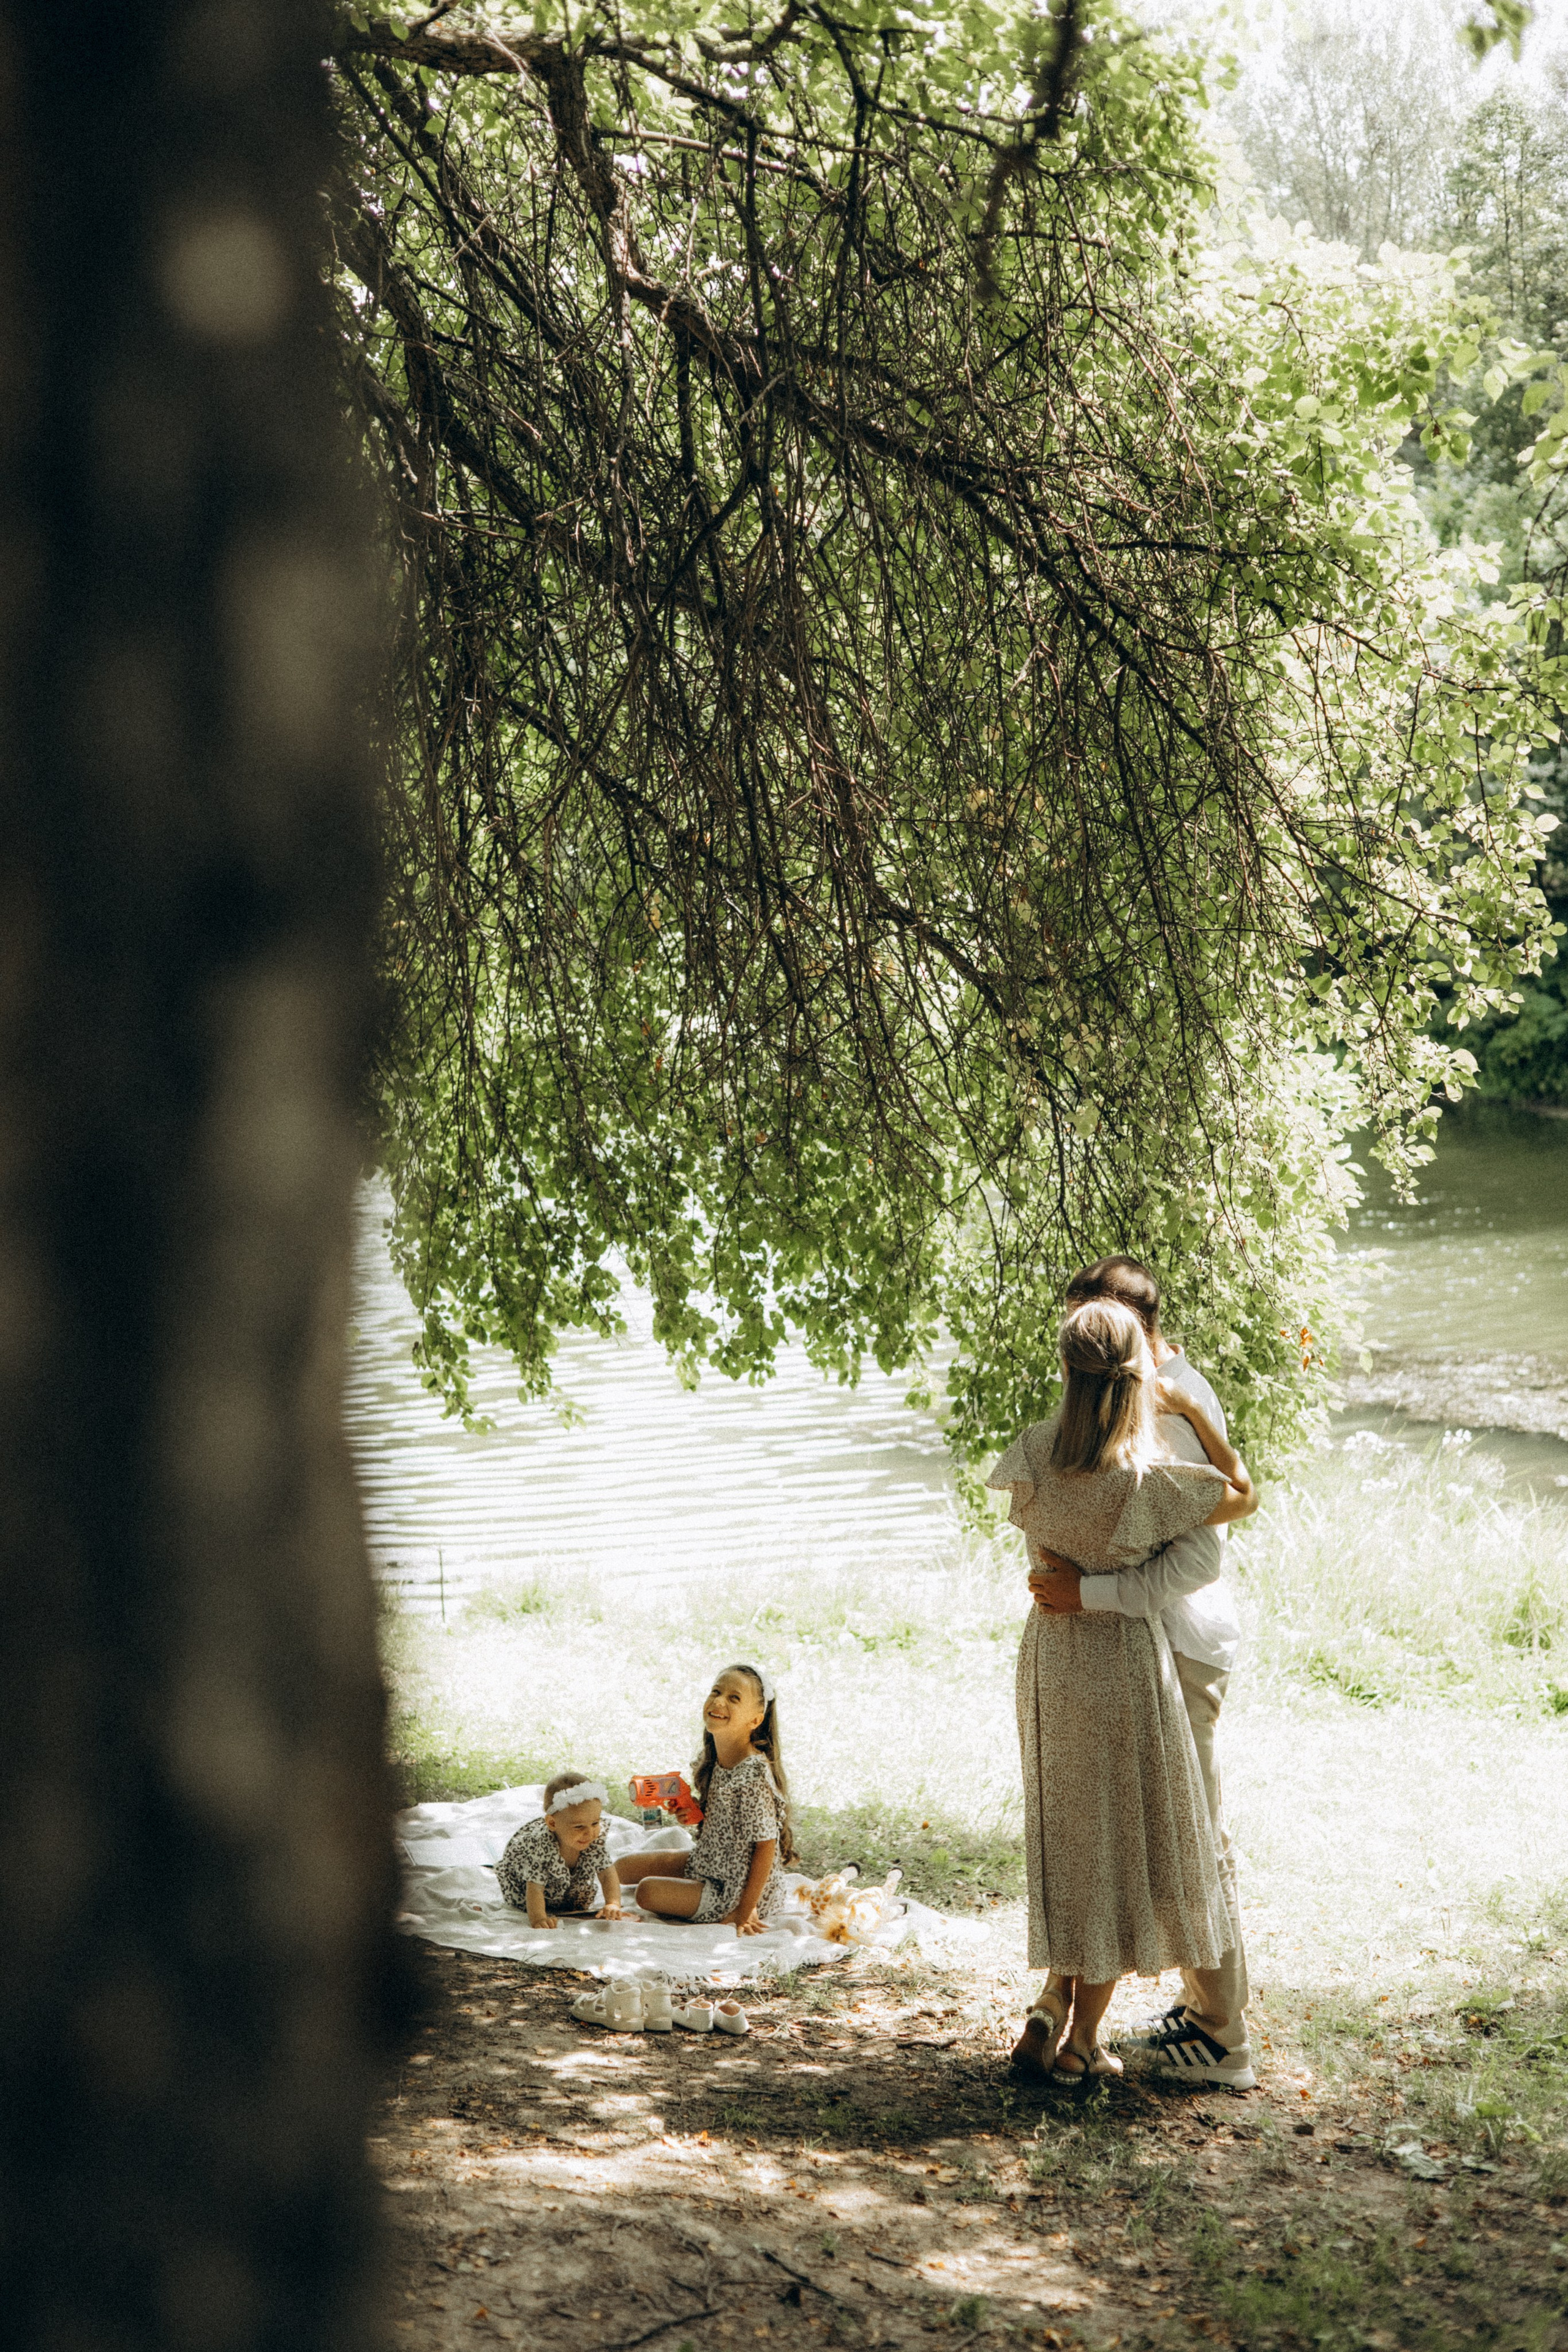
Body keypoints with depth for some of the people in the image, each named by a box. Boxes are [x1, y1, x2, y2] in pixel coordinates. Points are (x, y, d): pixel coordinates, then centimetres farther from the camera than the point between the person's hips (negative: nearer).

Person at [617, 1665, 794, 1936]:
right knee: (624, 1866, 10)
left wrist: (745, 1911, -22)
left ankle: (732, 1915, -1)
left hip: (741, 1890, -9)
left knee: (648, 1891, -21)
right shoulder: (715, 1761, -2)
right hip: (709, 1865, 9)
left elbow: (766, 1845, -25)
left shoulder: (753, 1774, -29)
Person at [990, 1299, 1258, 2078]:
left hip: (1048, 1654, 5)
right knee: (1120, 1844, 9)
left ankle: (1054, 2001, 14)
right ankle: (1082, 2038, 15)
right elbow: (1243, 1494, -6)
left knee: (1067, 1836, 20)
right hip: (1124, 1657, -5)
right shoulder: (1146, 1480, -23)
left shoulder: (1034, 1455, -9)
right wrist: (1190, 1409, -3)